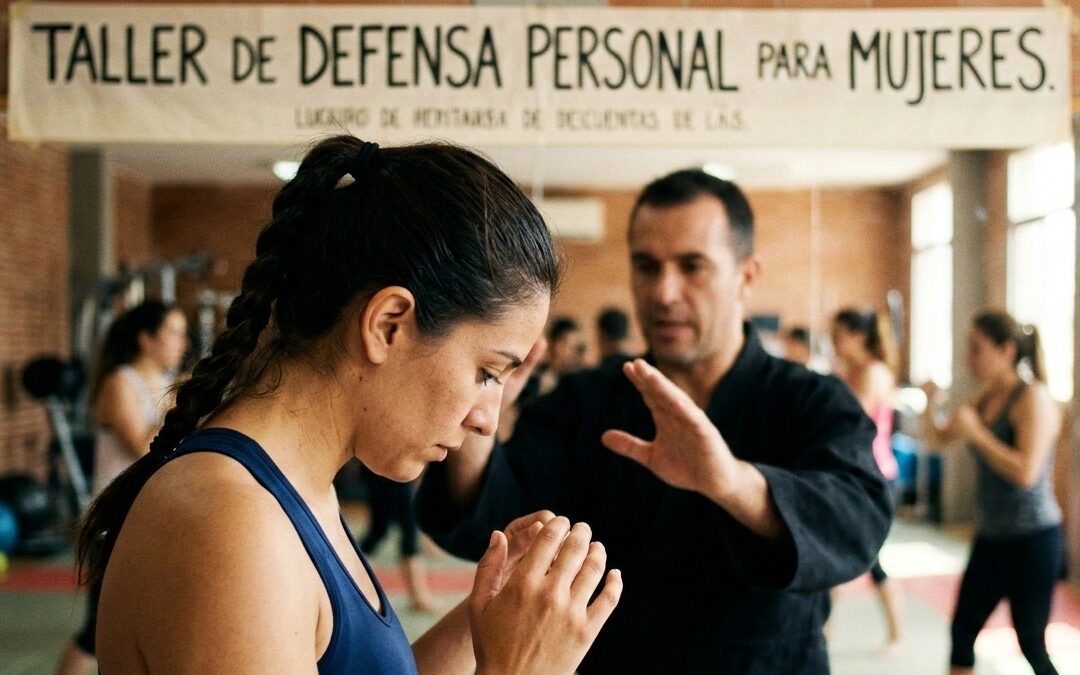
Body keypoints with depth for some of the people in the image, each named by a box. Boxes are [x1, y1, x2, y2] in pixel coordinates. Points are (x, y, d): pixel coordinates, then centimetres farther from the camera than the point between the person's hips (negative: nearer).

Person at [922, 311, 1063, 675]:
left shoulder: (1033, 399, -16)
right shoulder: (986, 396, 7)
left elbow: (1026, 472, -26)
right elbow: (940, 439, 13)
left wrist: (975, 432, -23)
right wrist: (930, 403, -5)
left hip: (1032, 539, -8)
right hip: (990, 536, 8)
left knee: (1032, 644, 1)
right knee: (963, 630, 11)